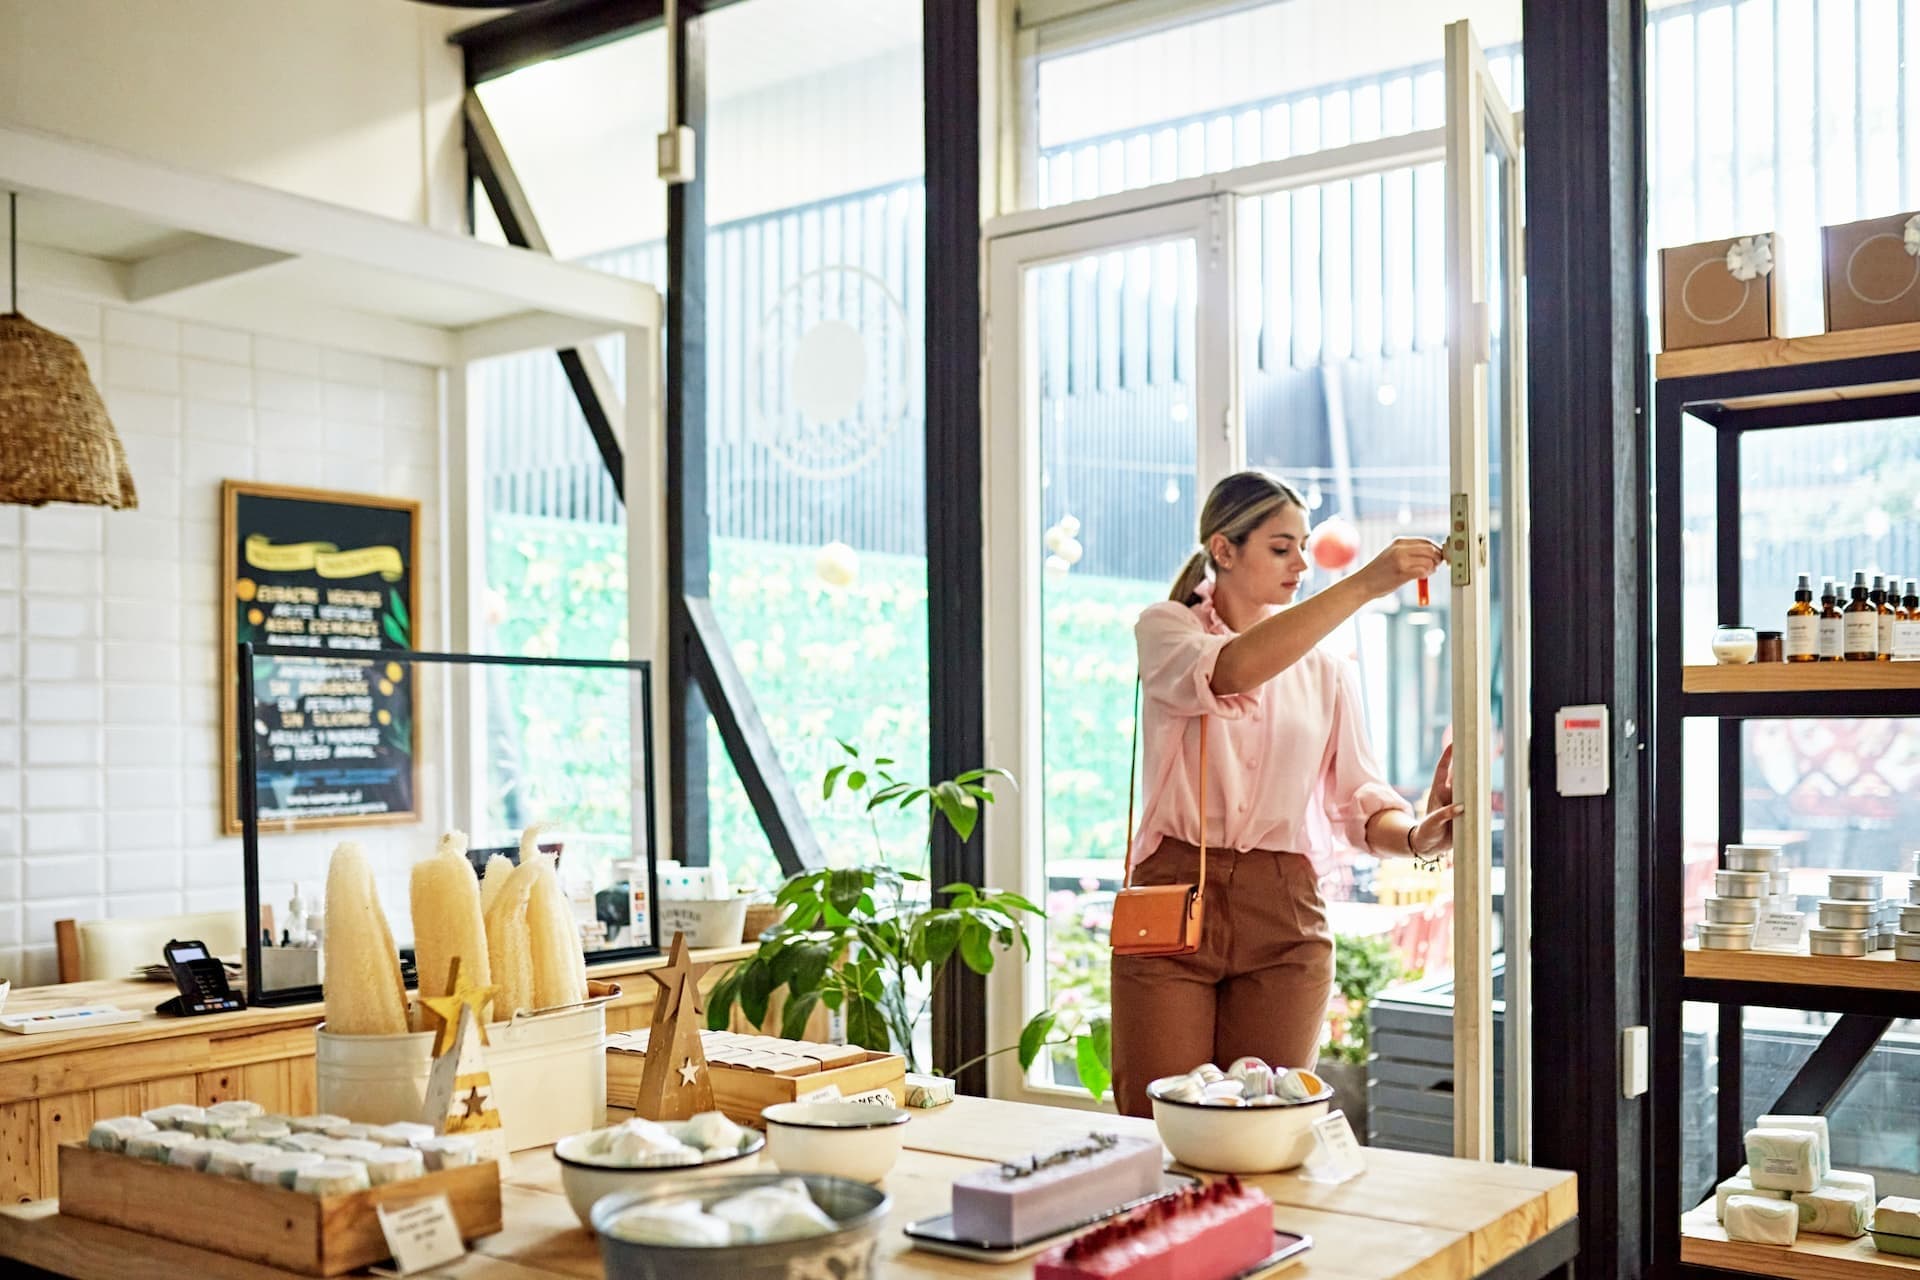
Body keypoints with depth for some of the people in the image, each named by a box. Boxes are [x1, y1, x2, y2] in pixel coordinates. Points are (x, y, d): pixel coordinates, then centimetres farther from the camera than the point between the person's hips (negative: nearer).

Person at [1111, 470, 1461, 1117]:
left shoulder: (1326, 669, 11)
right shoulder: (1164, 629, 2)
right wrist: (1363, 585, -24)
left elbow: (1358, 801, 6)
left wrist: (1414, 835, -17)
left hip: (1285, 917, 3)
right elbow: (1229, 672, -21)